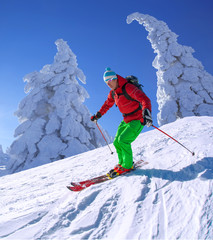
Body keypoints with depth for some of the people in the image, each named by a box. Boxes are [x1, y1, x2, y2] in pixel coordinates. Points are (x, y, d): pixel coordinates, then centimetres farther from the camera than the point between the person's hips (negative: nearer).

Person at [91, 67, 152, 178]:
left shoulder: (128, 88, -21)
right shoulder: (113, 93, 4)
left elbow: (145, 99, -31)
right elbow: (107, 104, 24)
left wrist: (146, 112, -48)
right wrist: (98, 115, 24)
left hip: (138, 119, -8)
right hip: (126, 120, 8)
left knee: (123, 140, -19)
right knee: (117, 142, 5)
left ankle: (127, 165, -2)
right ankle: (122, 163, 22)